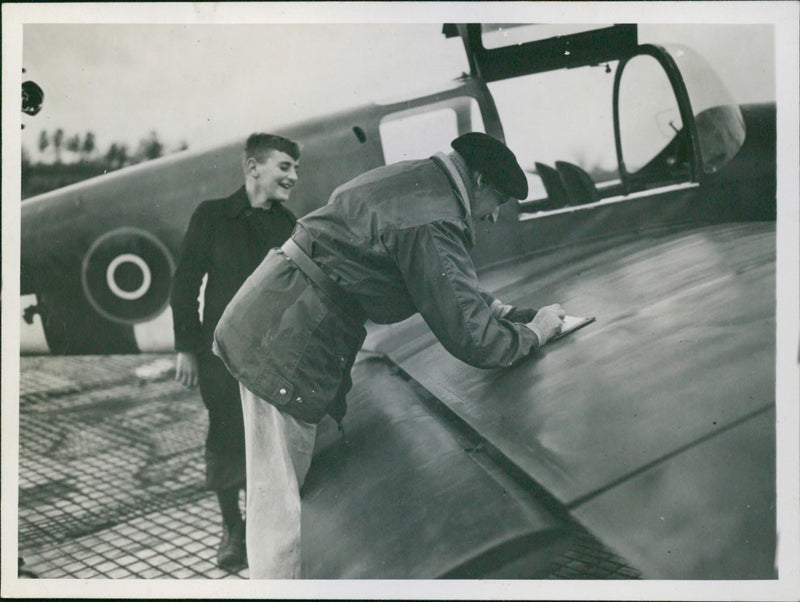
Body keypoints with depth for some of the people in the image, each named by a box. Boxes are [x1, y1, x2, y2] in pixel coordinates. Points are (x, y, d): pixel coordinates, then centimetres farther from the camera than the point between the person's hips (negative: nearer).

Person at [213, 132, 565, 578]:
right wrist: (533, 333, 0)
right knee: (279, 509, -4)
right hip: (283, 353, -10)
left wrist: (502, 310, 20)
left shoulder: (411, 179, 13)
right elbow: (470, 338, -18)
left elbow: (450, 285, 28)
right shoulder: (430, 223, -19)